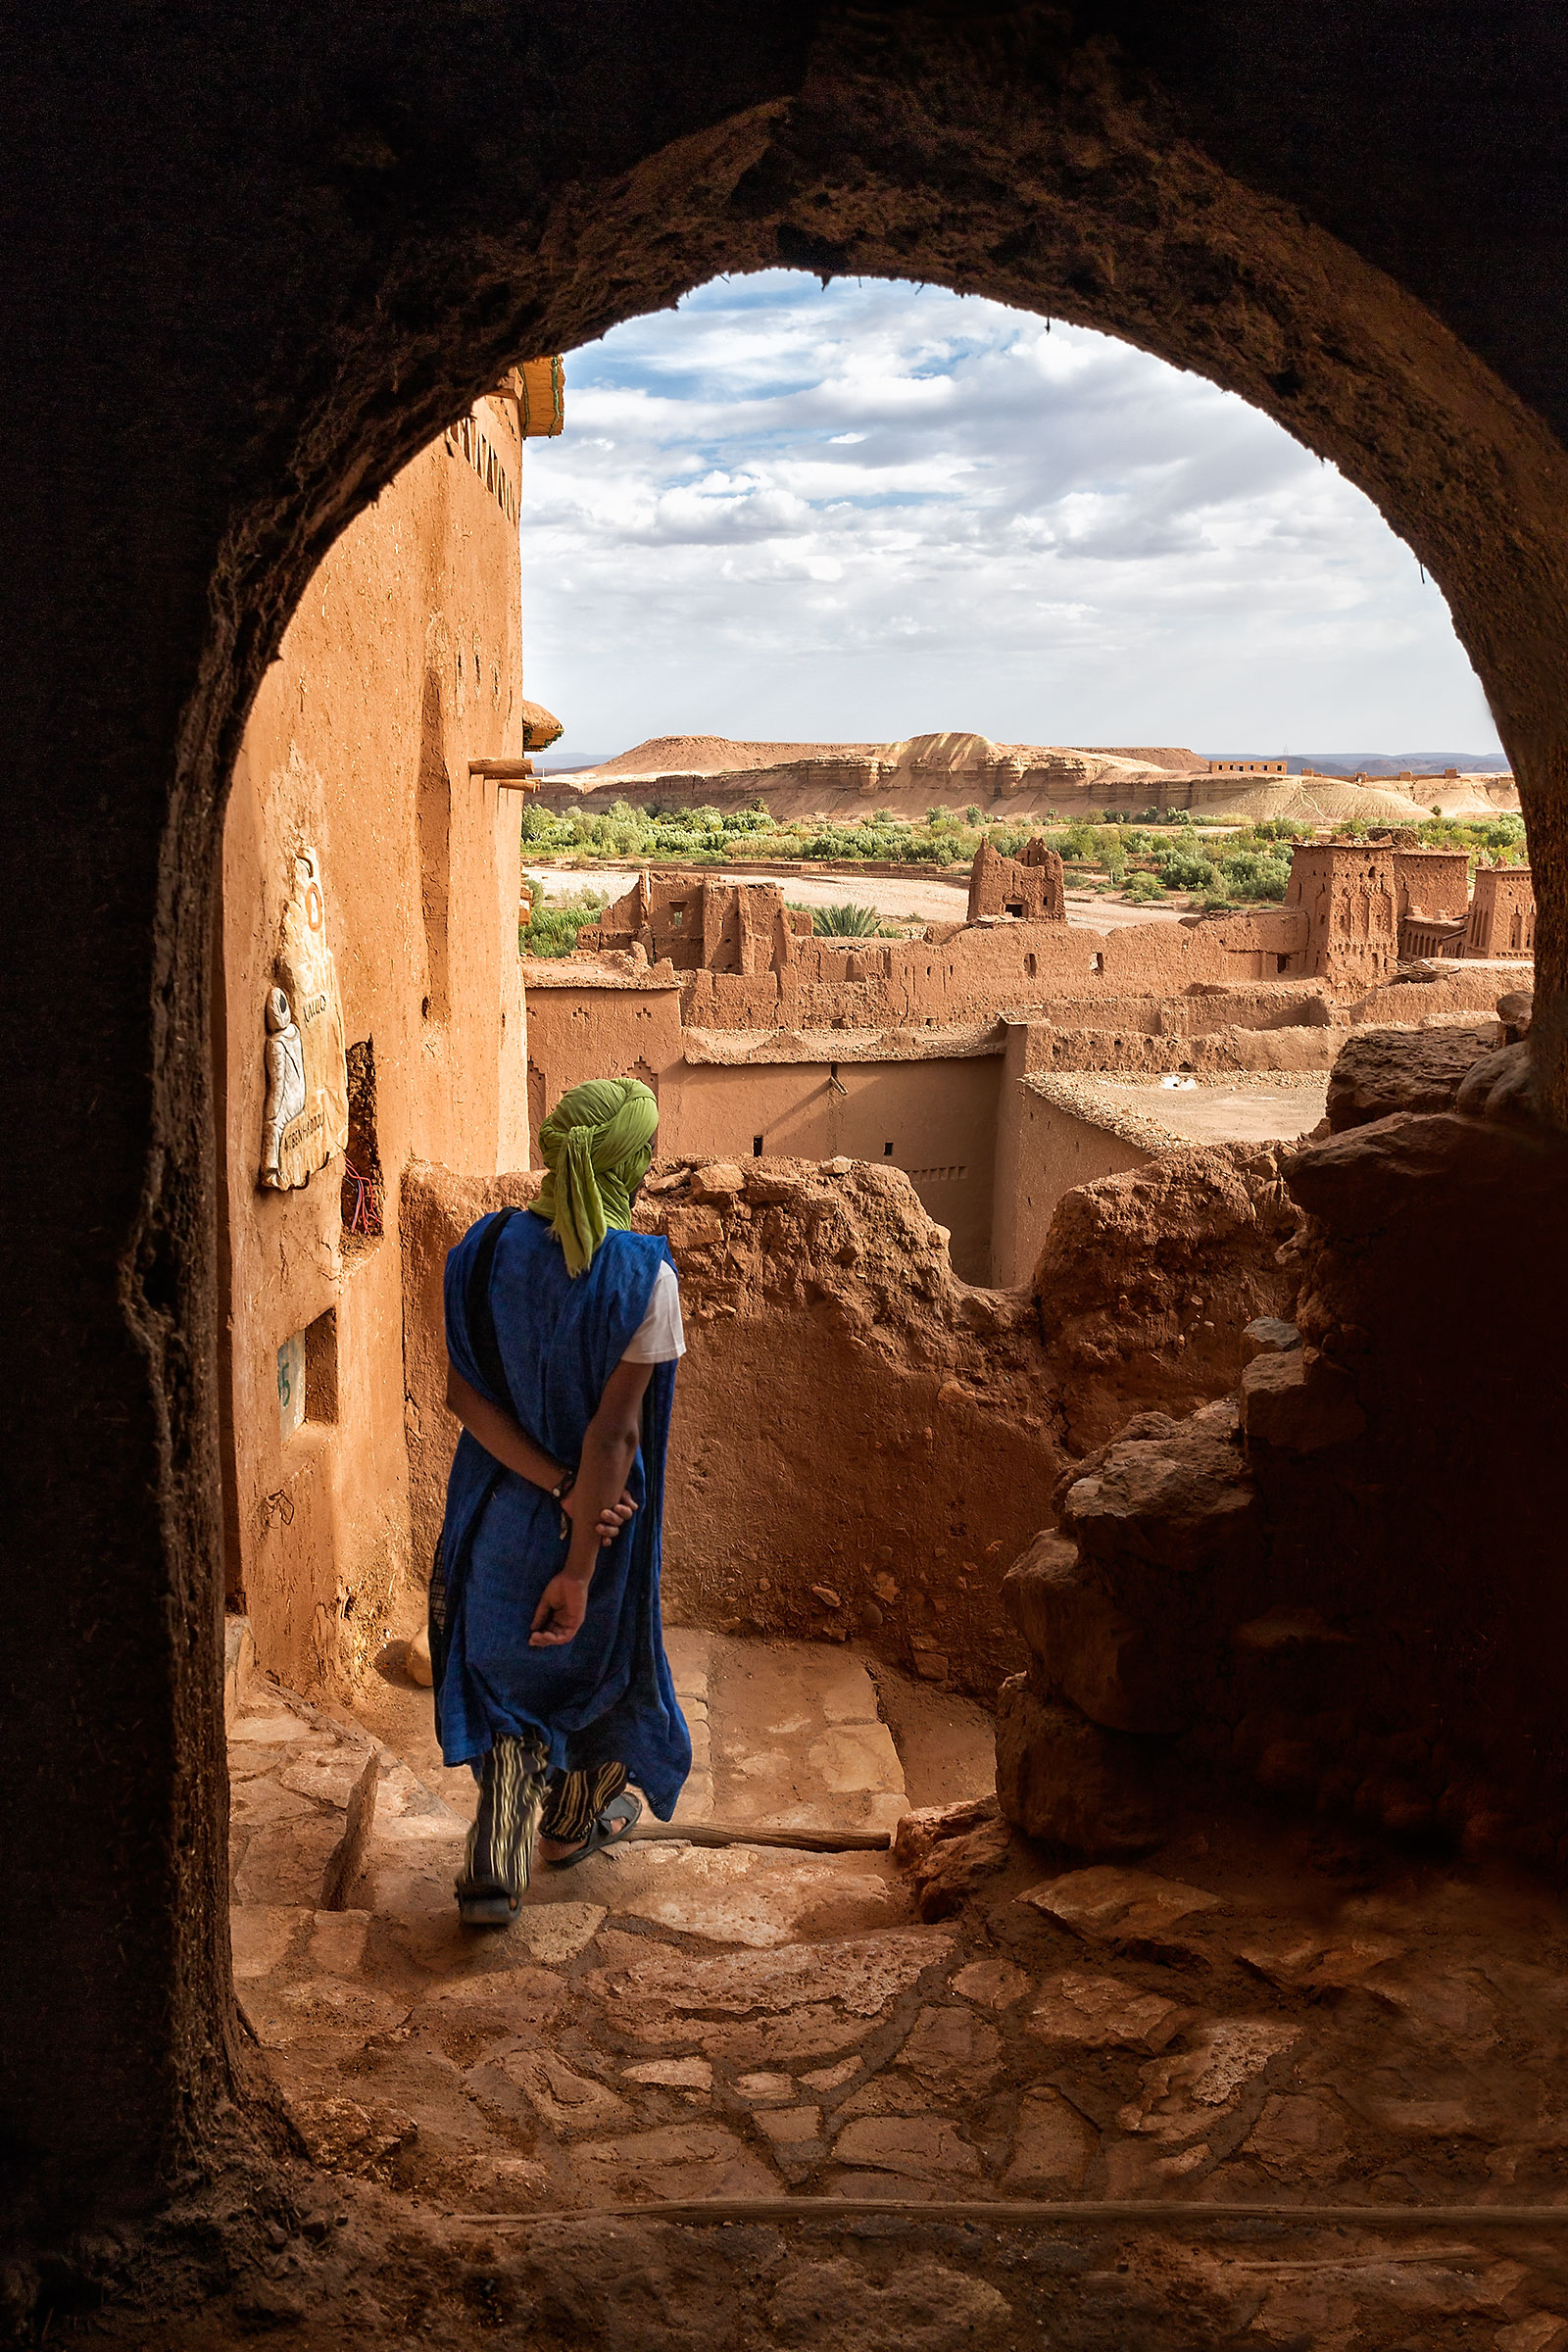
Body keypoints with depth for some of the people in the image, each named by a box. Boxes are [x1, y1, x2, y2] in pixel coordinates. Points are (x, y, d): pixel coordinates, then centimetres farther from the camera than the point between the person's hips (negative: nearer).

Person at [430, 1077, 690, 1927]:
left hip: (500, 1506, 2)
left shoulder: (487, 1250, -11)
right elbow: (614, 1431, -23)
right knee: (598, 1649, 24)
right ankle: (576, 1819, 45)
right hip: (607, 1513, -2)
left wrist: (557, 1486, -14)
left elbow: (464, 1393, -14)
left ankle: (495, 1863, 5)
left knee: (501, 1666, 19)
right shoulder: (644, 1276, -22)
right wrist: (580, 1567, -19)